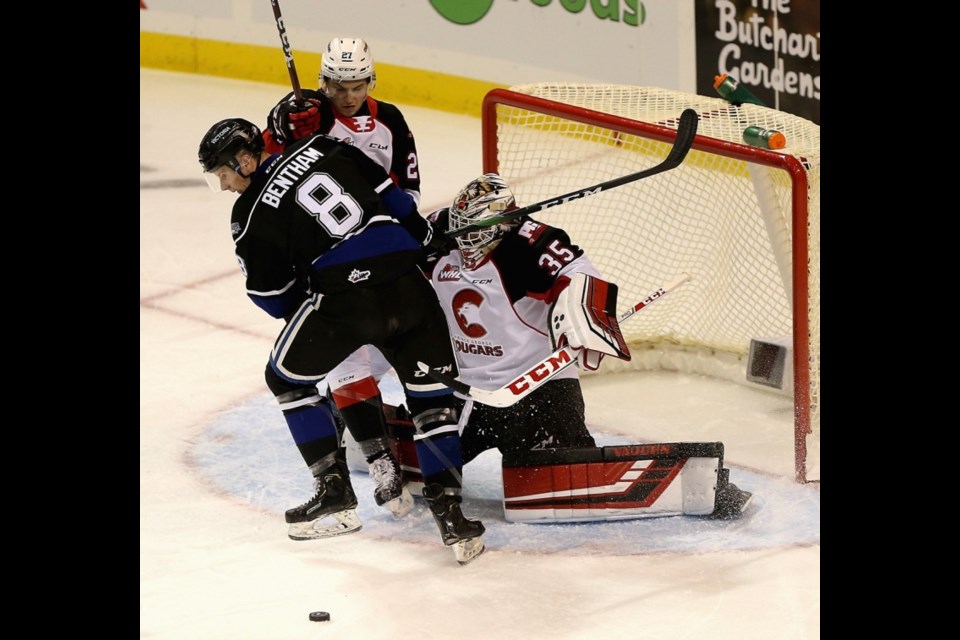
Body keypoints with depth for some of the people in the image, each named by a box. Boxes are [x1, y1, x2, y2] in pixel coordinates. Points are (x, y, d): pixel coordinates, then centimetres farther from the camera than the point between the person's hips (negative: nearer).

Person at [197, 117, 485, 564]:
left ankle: (335, 493, 18)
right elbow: (390, 196, 16)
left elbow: (272, 296, 10)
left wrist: (301, 313, 30)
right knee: (432, 394, 13)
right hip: (406, 283, 4)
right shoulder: (324, 150, 12)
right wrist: (428, 240, 29)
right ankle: (449, 512, 2)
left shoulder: (252, 213, 2)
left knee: (287, 377, 21)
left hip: (343, 298, -4)